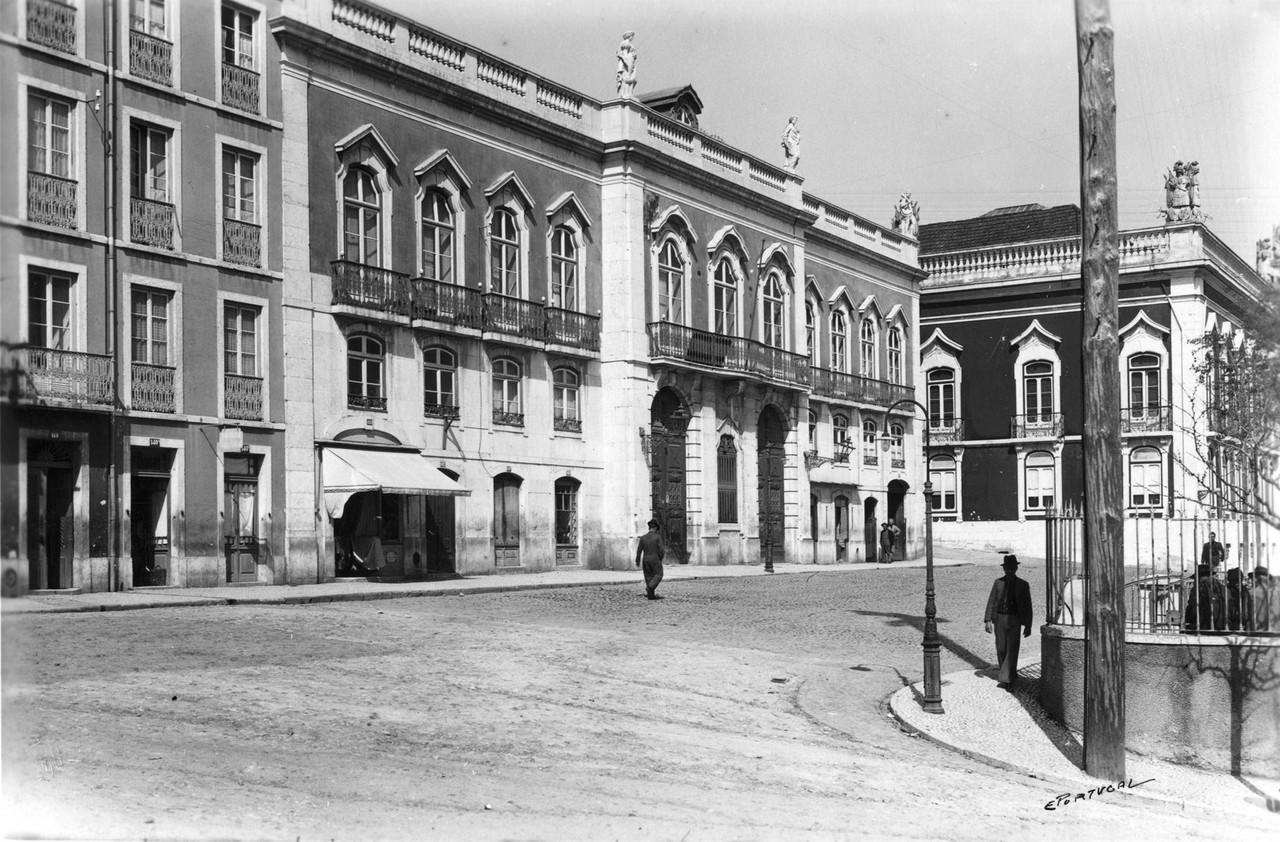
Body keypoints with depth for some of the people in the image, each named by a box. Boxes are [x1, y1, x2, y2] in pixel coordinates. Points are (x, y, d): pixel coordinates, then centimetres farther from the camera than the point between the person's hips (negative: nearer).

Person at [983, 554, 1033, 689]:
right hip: (999, 619, 3)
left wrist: (1028, 626, 1)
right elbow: (991, 602, 6)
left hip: (1014, 620, -2)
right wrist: (988, 620, -4)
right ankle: (1011, 676, 22)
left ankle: (1005, 679, -15)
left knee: (1012, 649, -12)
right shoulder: (998, 583, 7)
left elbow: (1028, 606, 5)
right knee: (1001, 649, 7)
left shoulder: (1023, 585, 2)